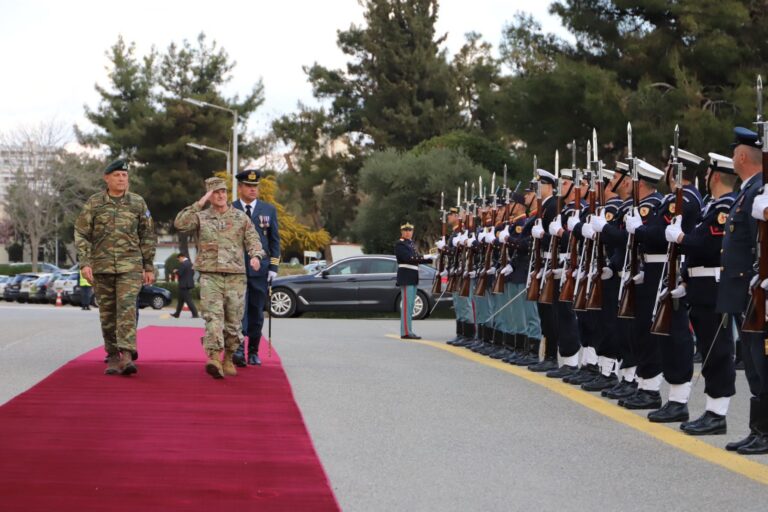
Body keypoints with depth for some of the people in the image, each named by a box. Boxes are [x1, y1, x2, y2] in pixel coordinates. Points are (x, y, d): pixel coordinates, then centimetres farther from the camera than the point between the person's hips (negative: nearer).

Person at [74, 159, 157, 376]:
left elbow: (147, 237, 8)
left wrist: (149, 267, 6)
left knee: (127, 309, -16)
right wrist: (84, 263, -11)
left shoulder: (138, 203, 3)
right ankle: (113, 357, 16)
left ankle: (127, 356, -24)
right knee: (107, 313, 7)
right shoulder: (94, 203, 2)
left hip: (130, 266, -1)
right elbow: (81, 234, 0)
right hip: (102, 266, 1)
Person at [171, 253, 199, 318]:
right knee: (181, 300, 17)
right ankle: (177, 313, 24)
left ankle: (195, 314, -10)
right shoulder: (190, 263, 11)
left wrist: (176, 271, 0)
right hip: (189, 284, 9)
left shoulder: (182, 264, -17)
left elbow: (179, 273, -20)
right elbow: (193, 273, 15)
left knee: (188, 300, -7)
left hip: (184, 285, -9)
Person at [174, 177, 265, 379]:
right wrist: (199, 204, -11)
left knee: (233, 321, 6)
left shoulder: (241, 217, 10)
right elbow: (180, 224, -10)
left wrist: (255, 256, -18)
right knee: (213, 317, -17)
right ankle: (214, 360, -29)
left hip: (236, 277, 2)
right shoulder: (201, 217, 7)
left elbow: (253, 241, 4)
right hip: (210, 276, -2)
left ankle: (228, 359, 22)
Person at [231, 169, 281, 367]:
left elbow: (274, 240, 9)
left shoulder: (269, 210, 10)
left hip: (260, 269, 2)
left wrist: (273, 267, 1)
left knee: (257, 312, 5)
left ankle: (253, 352, 14)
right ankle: (239, 348, -19)